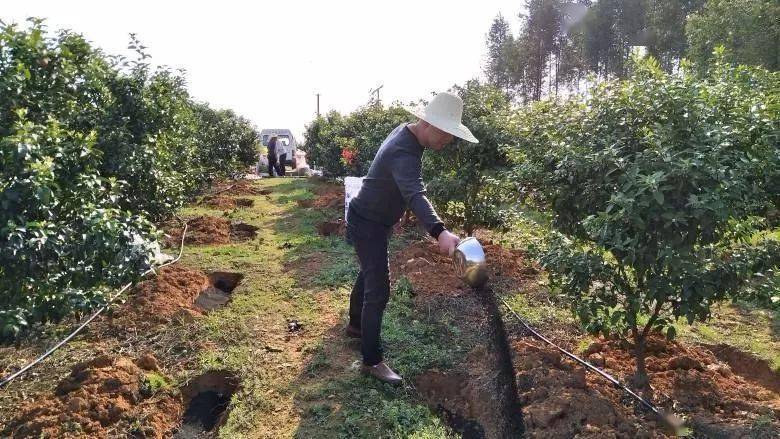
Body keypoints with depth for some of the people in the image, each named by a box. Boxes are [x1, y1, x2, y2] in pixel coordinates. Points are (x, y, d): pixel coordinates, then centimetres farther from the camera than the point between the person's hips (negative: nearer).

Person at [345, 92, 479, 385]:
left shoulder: (405, 131, -1)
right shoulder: (403, 153, -33)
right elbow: (415, 195, -52)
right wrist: (440, 232, -66)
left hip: (375, 221, 10)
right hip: (367, 224, -10)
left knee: (369, 275, 24)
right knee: (379, 290, -8)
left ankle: (355, 325, 45)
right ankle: (372, 361, 2)